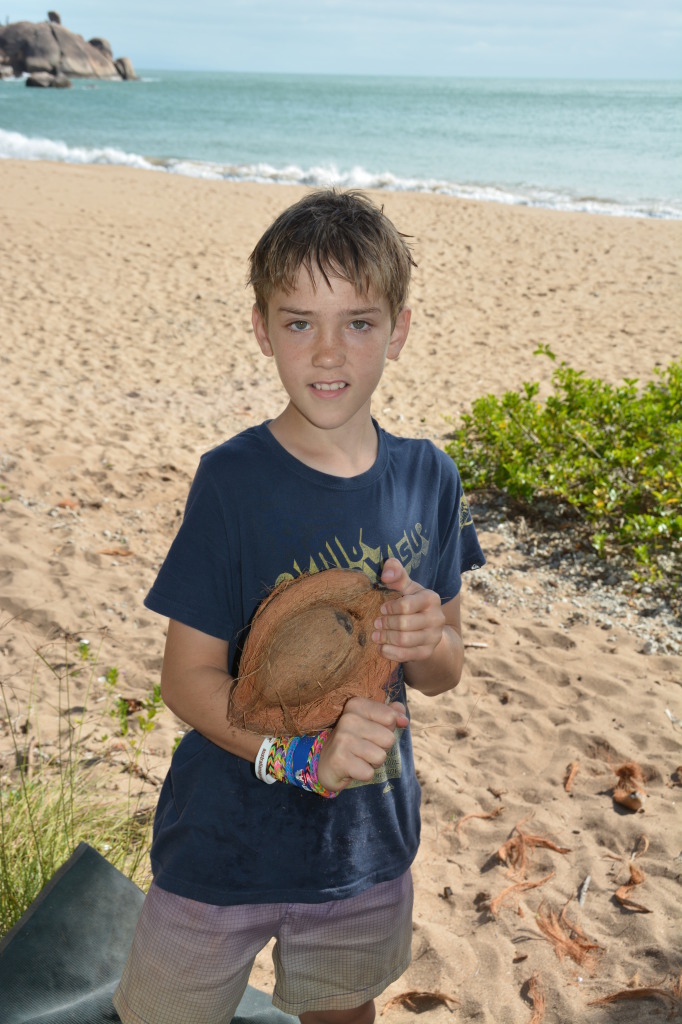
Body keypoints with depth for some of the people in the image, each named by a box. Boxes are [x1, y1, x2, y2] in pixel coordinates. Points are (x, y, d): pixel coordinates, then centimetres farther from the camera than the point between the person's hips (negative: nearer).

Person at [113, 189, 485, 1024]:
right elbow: (189, 678, -16)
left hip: (368, 843, 4)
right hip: (224, 850, -3)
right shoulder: (233, 480, -18)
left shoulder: (428, 478, -6)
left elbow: (444, 674, 1)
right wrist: (299, 753, -32)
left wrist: (427, 642, -22)